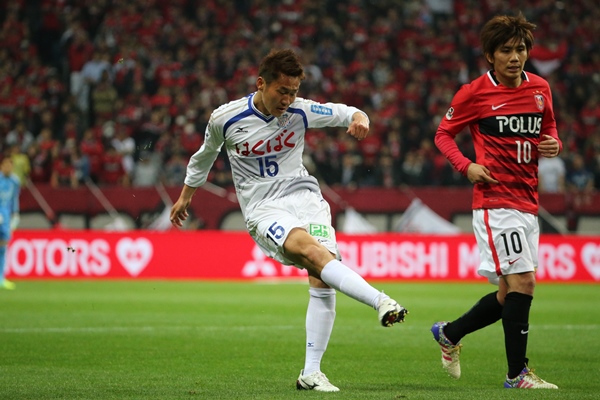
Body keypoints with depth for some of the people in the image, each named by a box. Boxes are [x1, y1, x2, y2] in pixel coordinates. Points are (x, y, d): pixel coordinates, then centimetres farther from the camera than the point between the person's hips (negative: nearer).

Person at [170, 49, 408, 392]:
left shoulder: (301, 111, -1)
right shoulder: (225, 119, -4)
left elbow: (343, 113, 10)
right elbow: (206, 154, 16)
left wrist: (359, 119, -15)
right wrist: (186, 195, 30)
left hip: (305, 196, 3)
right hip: (263, 208, -3)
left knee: (322, 278, -16)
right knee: (313, 251, -33)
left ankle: (311, 373, -8)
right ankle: (381, 302, -46)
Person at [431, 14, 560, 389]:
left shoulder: (540, 88, 9)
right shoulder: (474, 93, -5)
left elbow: (549, 129, 23)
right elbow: (444, 133, 4)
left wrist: (554, 144, 0)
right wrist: (466, 165, -12)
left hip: (528, 201, 7)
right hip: (495, 200, -7)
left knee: (510, 294, 10)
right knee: (523, 281, -14)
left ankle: (449, 333, 33)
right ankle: (518, 373, -6)